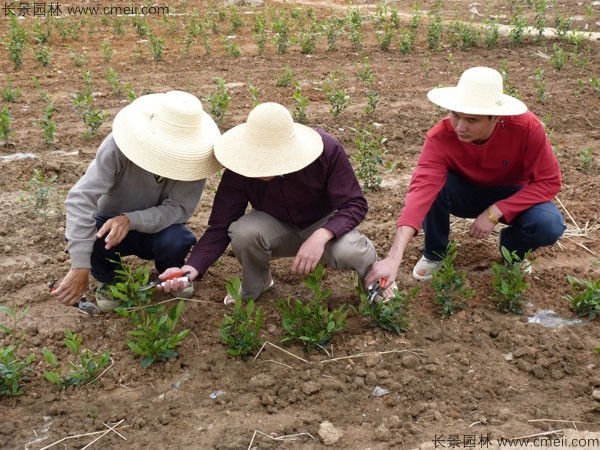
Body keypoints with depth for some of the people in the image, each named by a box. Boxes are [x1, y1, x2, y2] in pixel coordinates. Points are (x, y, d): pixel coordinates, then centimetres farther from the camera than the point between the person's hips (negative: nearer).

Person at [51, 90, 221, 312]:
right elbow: (81, 198, -37)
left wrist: (130, 220, -45)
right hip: (112, 224, 0)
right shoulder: (119, 145, -32)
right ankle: (110, 280, 2)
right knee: (87, 233, -34)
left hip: (156, 229, 1)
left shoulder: (191, 157, -25)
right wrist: (80, 268, -45)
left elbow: (178, 208, -26)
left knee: (175, 240, -34)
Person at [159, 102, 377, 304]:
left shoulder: (327, 149, -29)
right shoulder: (240, 169, -25)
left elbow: (354, 204, -23)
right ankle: (254, 287, 2)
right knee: (244, 231, -33)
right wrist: (192, 268, -39)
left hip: (324, 226, -1)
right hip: (277, 229, 1)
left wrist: (321, 236, -42)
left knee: (349, 251, -35)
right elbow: (220, 227, -22)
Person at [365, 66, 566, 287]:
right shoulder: (440, 137, -32)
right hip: (465, 193, 0)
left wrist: (494, 212, -31)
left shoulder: (526, 127, -31)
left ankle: (512, 247, 7)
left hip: (510, 196, 0)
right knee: (434, 183, -33)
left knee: (550, 225, -30)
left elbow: (548, 182, -22)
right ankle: (434, 254, -5)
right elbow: (422, 188, -44)